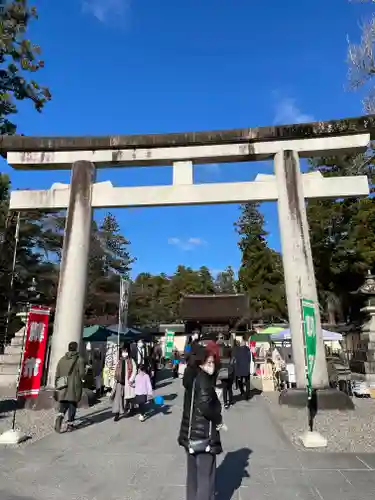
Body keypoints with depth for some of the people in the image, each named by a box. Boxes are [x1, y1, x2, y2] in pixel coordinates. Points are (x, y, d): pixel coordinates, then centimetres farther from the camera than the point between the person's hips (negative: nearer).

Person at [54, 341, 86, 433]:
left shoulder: (62, 359, 7)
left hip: (63, 387, 3)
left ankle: (59, 418, -16)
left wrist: (56, 386, 15)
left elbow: (57, 375, 8)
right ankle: (70, 425, 15)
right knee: (72, 405, 10)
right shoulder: (80, 359, -6)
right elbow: (82, 374, -11)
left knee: (62, 406, 10)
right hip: (75, 387, -3)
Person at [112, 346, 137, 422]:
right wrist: (116, 379, 2)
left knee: (127, 396, 11)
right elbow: (117, 372, 9)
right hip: (120, 382, 2)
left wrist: (131, 380, -16)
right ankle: (117, 414, 1)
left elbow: (134, 371, -8)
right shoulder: (119, 361, 6)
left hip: (127, 382, -2)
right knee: (118, 397, -3)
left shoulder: (131, 361, -4)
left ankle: (127, 407, 35)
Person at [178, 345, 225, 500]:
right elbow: (205, 406, -30)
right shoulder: (203, 380, -20)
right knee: (206, 475, 4)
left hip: (191, 432, 9)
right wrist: (218, 420, -13)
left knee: (194, 472, 21)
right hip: (203, 434, -9)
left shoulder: (193, 378, 6)